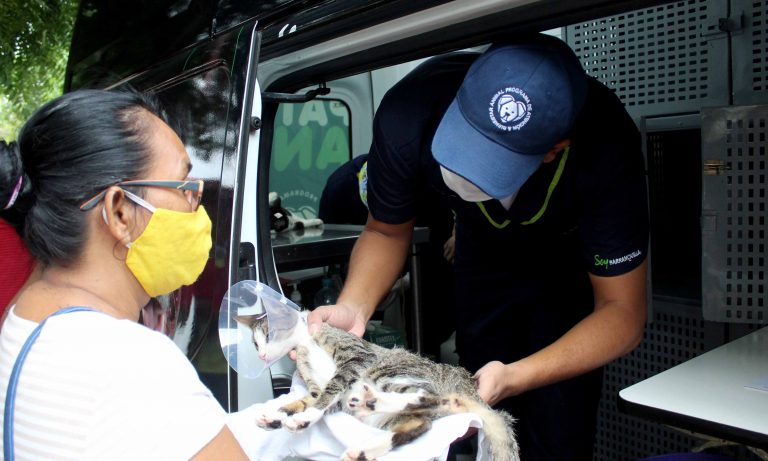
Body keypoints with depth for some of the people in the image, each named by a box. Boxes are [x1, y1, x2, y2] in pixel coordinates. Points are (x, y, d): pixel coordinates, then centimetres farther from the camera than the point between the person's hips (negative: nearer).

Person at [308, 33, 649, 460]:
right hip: (485, 253, 2)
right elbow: (386, 231, -14)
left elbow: (622, 312, -28)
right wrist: (353, 307, -34)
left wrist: (513, 377, -45)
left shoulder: (606, 149, -38)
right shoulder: (410, 113, -33)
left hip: (573, 258, -1)